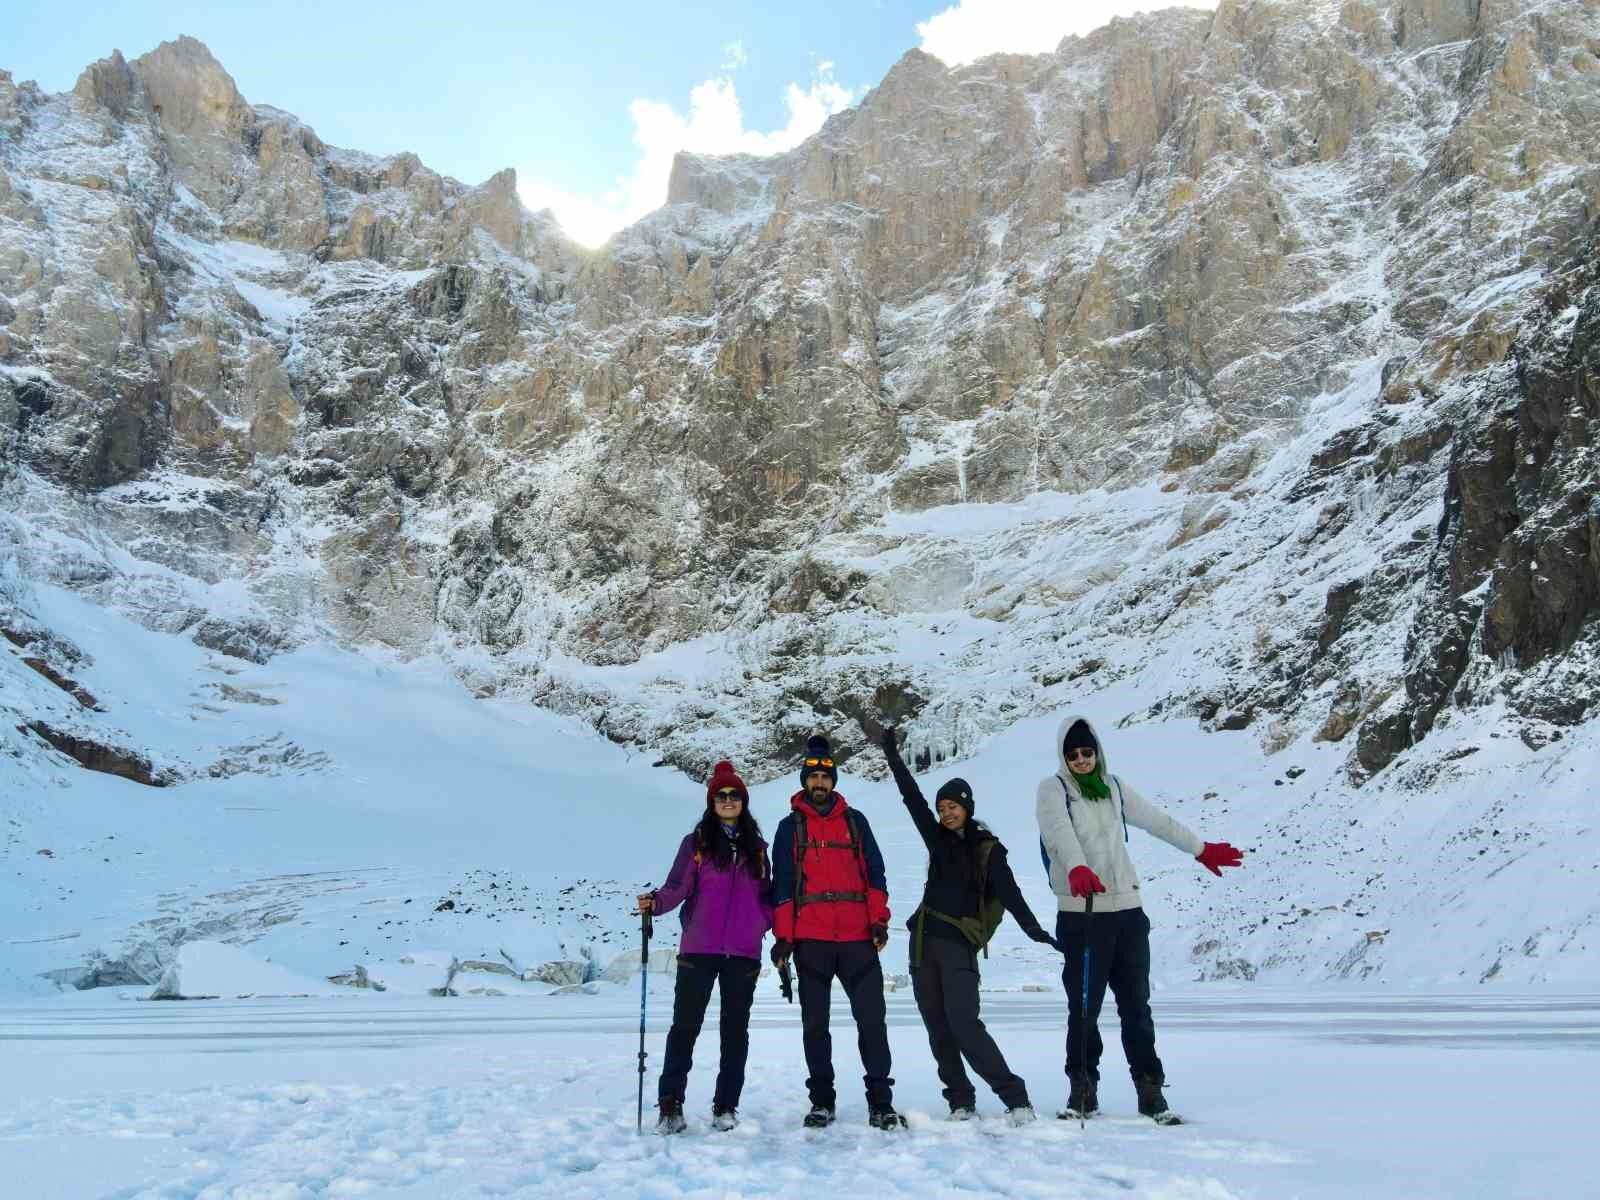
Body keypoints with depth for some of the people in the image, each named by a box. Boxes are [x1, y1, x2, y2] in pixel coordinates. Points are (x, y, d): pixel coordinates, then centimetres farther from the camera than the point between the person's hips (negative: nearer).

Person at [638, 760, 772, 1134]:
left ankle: (726, 1106, 15)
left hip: (743, 952, 3)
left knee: (735, 1030, 7)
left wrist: (771, 925, 1)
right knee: (685, 1025, -2)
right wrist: (655, 901, -25)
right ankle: (670, 1105, 4)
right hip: (699, 949, -3)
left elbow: (766, 896, 18)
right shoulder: (696, 843, 5)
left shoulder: (756, 847, 13)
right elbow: (678, 887, -6)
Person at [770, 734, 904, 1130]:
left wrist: (879, 921, -1)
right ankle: (821, 1101, 15)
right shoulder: (790, 826, 8)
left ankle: (880, 1102, 2)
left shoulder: (854, 821, 12)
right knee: (815, 1023, 6)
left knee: (871, 1018, -4)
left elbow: (873, 872, 10)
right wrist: (782, 936, -2)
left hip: (857, 937, 1)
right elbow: (782, 884, 6)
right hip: (810, 938, 0)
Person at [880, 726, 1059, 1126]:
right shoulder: (938, 839, 11)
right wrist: (892, 755, 12)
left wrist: (1036, 932, -25)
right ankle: (960, 1102, 14)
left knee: (964, 1024, -16)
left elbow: (1009, 894, -12)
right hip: (924, 942, 5)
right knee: (938, 1028, 5)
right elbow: (912, 797, 12)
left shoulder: (988, 849, -2)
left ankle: (1015, 1097, -9)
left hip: (958, 946, -5)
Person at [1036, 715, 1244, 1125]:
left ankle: (1151, 1091, 14)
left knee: (1136, 1005, 7)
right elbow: (1060, 831, -22)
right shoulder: (1052, 789, -3)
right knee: (1084, 1007, 0)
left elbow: (1157, 821, 25)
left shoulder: (1113, 787, 14)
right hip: (1080, 913, -4)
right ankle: (1083, 1089, 13)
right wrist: (1077, 868, -41)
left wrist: (1201, 849, 31)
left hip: (1127, 909, 4)